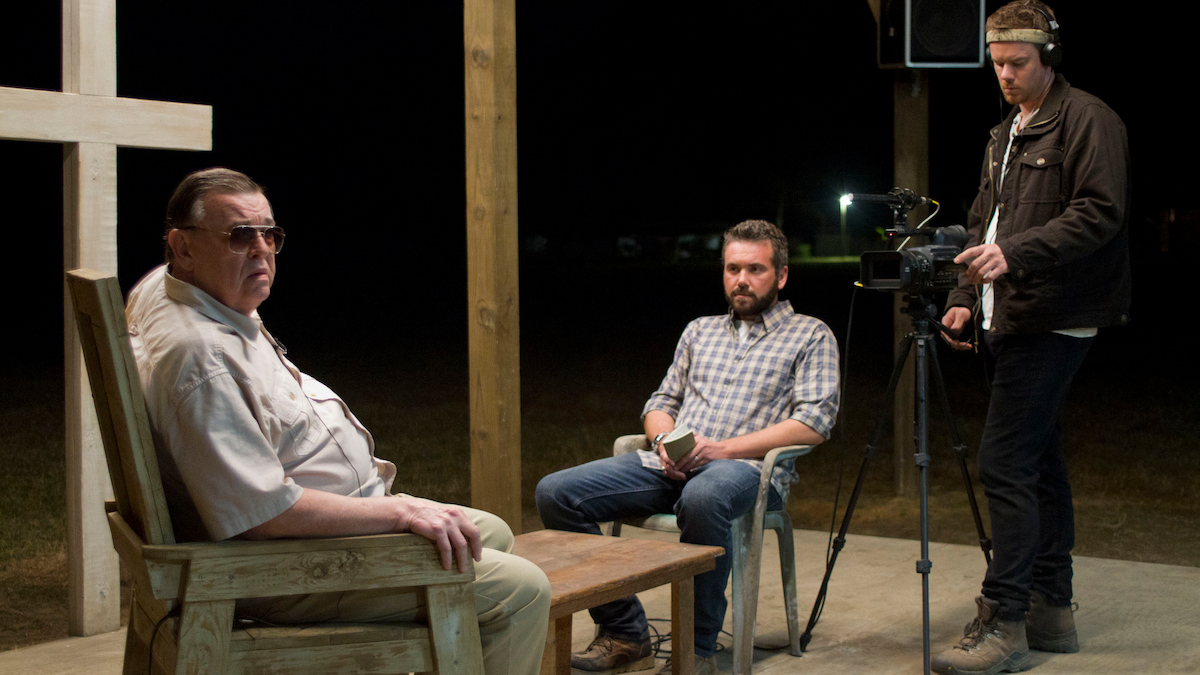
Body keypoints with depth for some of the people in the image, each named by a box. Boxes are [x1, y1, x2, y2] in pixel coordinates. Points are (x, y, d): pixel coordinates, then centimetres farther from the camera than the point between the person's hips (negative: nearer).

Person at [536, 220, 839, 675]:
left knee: (703, 497, -43)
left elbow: (814, 423, -3)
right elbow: (661, 401, 25)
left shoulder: (811, 336, 10)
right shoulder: (700, 331, 26)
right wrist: (665, 441, -1)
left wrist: (725, 448, -14)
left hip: (746, 467, -5)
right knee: (555, 492, -16)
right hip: (670, 466, 6)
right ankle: (625, 635, -10)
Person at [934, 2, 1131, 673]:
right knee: (1040, 461, 12)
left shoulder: (1088, 120, -7)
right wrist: (965, 297, 14)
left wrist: (1016, 253, -27)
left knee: (1006, 462, -13)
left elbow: (1100, 213, -17)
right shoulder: (1005, 135, 21)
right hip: (1013, 322, 9)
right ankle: (1052, 608, 19)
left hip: (1054, 322, -9)